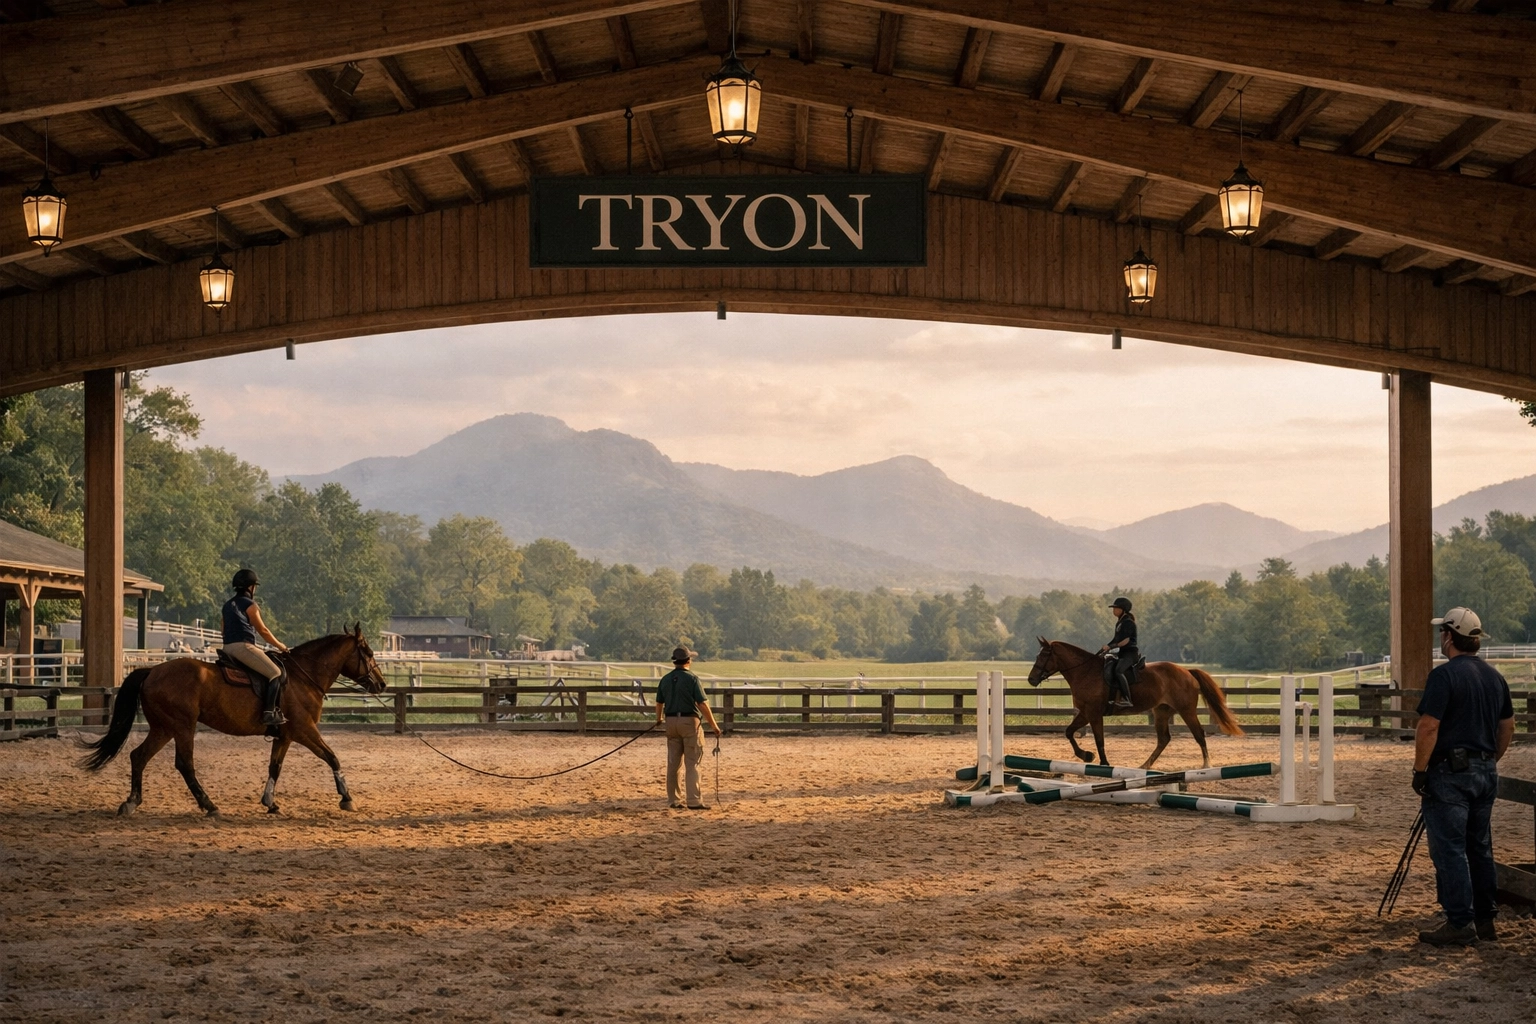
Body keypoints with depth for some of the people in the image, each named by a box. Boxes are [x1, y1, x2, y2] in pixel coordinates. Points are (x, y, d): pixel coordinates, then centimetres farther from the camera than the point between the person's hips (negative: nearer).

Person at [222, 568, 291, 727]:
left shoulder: (228, 605, 19)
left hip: (228, 647, 9)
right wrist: (281, 646, 8)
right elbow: (263, 630, -3)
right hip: (243, 646, -9)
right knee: (275, 673, -9)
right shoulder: (249, 605, -5)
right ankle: (269, 713, -21)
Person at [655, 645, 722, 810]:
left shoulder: (665, 679, 6)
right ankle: (694, 801, -6)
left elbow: (659, 703, 15)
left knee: (673, 762, 11)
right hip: (690, 722, -5)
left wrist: (658, 719, 36)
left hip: (671, 721, 5)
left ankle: (673, 800, 15)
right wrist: (714, 725, -8)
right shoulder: (692, 679, -11)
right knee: (692, 762, -3)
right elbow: (702, 704, -14)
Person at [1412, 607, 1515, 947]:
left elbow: (1428, 728, -19)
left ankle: (1460, 924, -6)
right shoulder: (1495, 677, 10)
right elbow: (1507, 727, 17)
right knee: (1479, 848, 15)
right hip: (1486, 773, 8)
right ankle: (1484, 919, 19)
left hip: (1450, 774, -8)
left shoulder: (1444, 676, -14)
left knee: (1449, 849, -4)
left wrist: (1419, 771, -12)